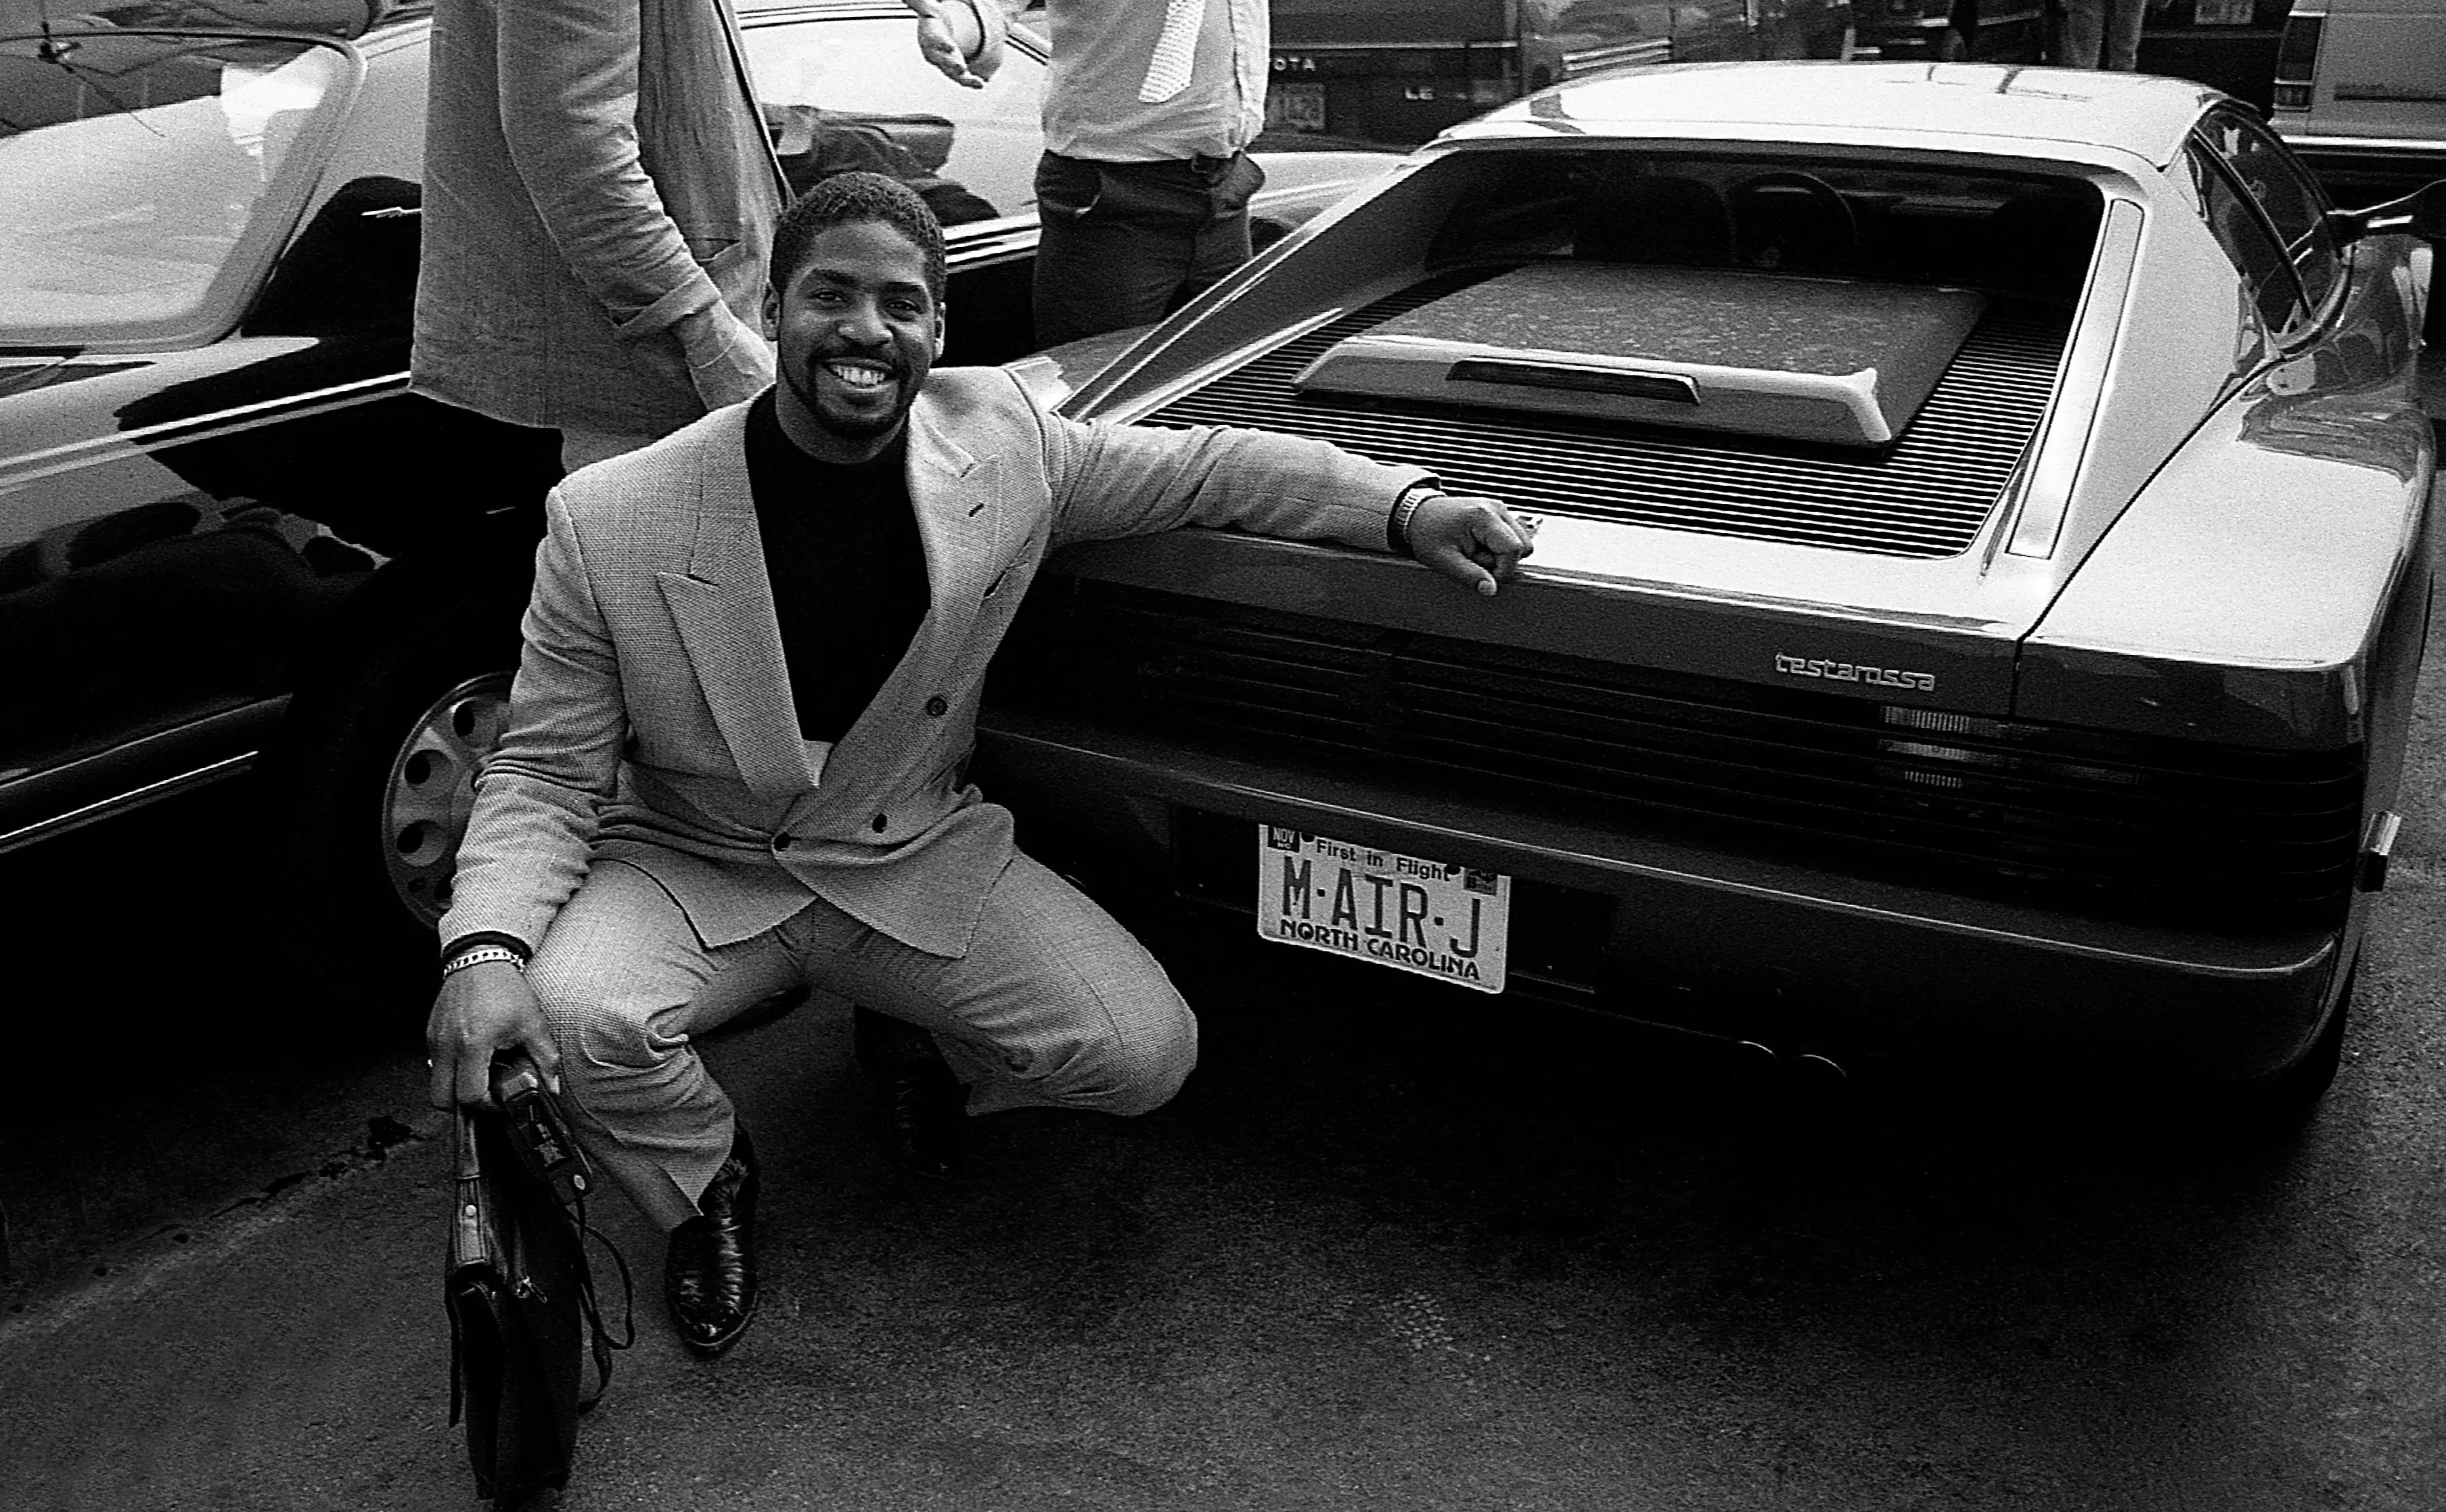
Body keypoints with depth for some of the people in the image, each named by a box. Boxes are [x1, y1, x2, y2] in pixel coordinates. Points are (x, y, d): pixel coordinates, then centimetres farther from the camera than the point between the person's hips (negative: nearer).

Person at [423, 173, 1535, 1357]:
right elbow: (547, 769, -10)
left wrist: (1407, 507, -9)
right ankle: (707, 1187, 6)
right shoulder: (607, 524, -18)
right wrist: (484, 949, -29)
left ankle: (930, 1049, 21)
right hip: (691, 870, -1)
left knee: (1147, 1053, -14)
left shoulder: (1001, 439, -11)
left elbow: (1197, 468, 3)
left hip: (917, 858, 2)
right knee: (573, 1017, -32)